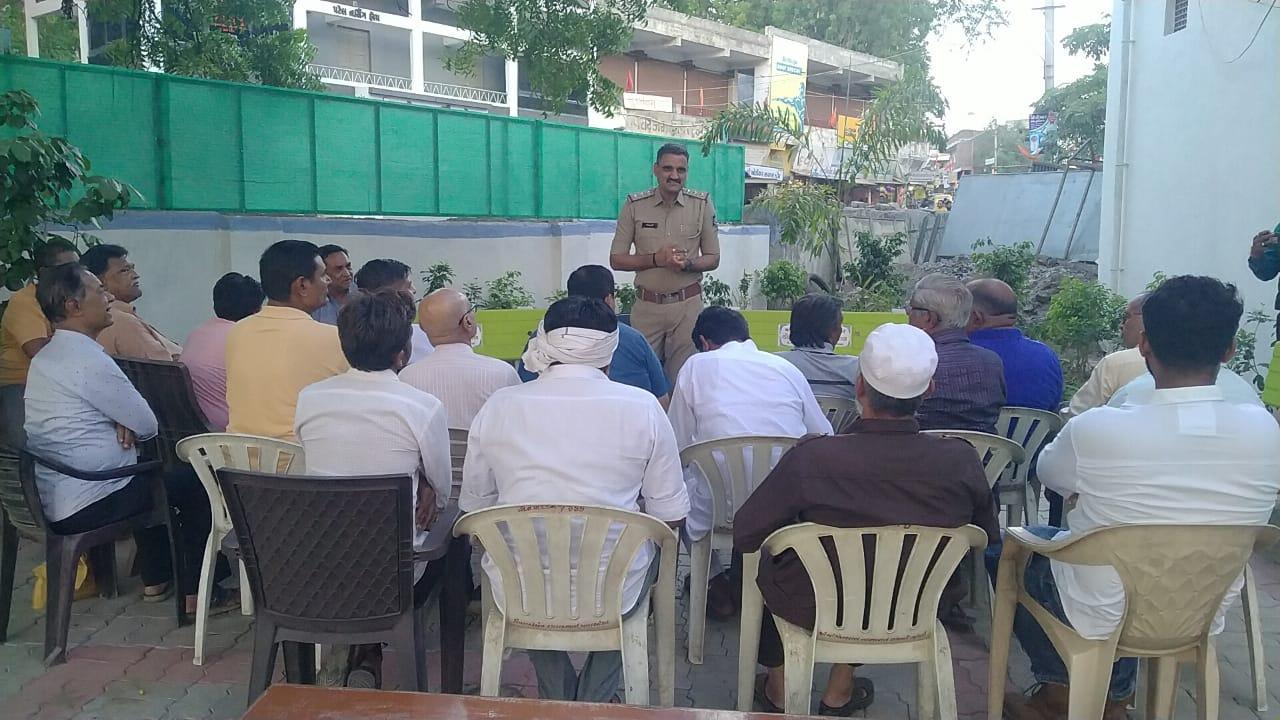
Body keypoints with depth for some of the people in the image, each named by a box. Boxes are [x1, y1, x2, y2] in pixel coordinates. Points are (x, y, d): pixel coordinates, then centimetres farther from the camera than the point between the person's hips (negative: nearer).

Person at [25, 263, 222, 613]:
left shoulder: (45, 357, 11)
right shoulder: (88, 359, -21)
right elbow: (148, 425, -14)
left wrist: (124, 423, -6)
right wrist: (130, 426, 8)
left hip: (51, 498, 10)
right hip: (85, 506, -10)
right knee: (195, 483, 5)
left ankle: (155, 581, 35)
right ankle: (196, 592, 12)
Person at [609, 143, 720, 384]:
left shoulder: (702, 204, 2)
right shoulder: (634, 205, 1)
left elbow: (713, 259, 6)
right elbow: (616, 260, 2)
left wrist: (687, 263, -15)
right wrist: (656, 259, -13)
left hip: (688, 304, 0)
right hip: (646, 304, 0)